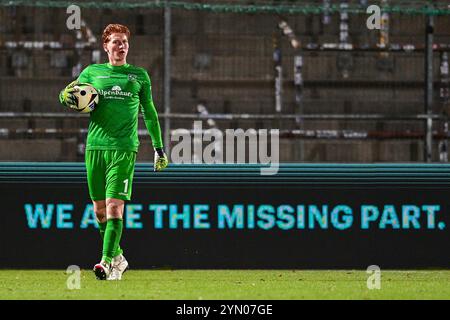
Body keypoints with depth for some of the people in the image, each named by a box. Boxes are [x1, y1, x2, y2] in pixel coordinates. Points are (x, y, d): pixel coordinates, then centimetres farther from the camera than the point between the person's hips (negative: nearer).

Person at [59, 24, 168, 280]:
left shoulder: (139, 75, 13)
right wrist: (67, 96, -9)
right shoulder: (92, 72, 13)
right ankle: (117, 257, 21)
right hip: (95, 146, 2)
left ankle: (109, 262, -19)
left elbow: (149, 113, 19)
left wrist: (159, 147, 18)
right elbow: (68, 94, 16)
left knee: (114, 206, -14)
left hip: (124, 148, -2)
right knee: (100, 208, 5)